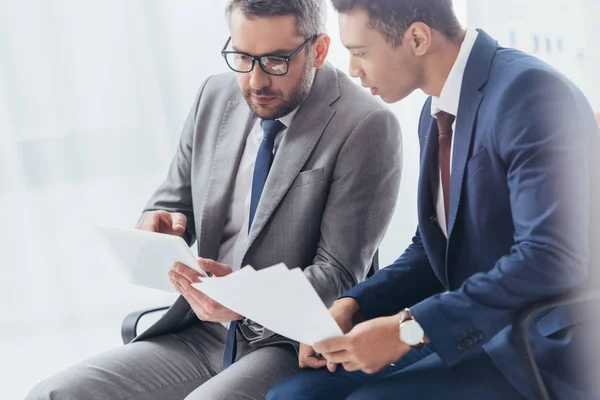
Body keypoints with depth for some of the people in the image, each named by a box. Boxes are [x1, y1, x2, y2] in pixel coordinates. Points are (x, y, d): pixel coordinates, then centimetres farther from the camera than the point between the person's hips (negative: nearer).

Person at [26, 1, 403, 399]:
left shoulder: (366, 126, -13)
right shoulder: (215, 97, 6)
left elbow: (338, 275, -13)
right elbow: (175, 202, 17)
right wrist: (160, 227, -8)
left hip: (295, 345, -6)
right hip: (204, 334, 6)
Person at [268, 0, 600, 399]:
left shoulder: (529, 91, -18)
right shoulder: (437, 112, 11)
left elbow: (551, 260, -26)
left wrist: (409, 328, -24)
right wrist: (351, 306, 1)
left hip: (548, 347, -8)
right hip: (473, 330, 8)